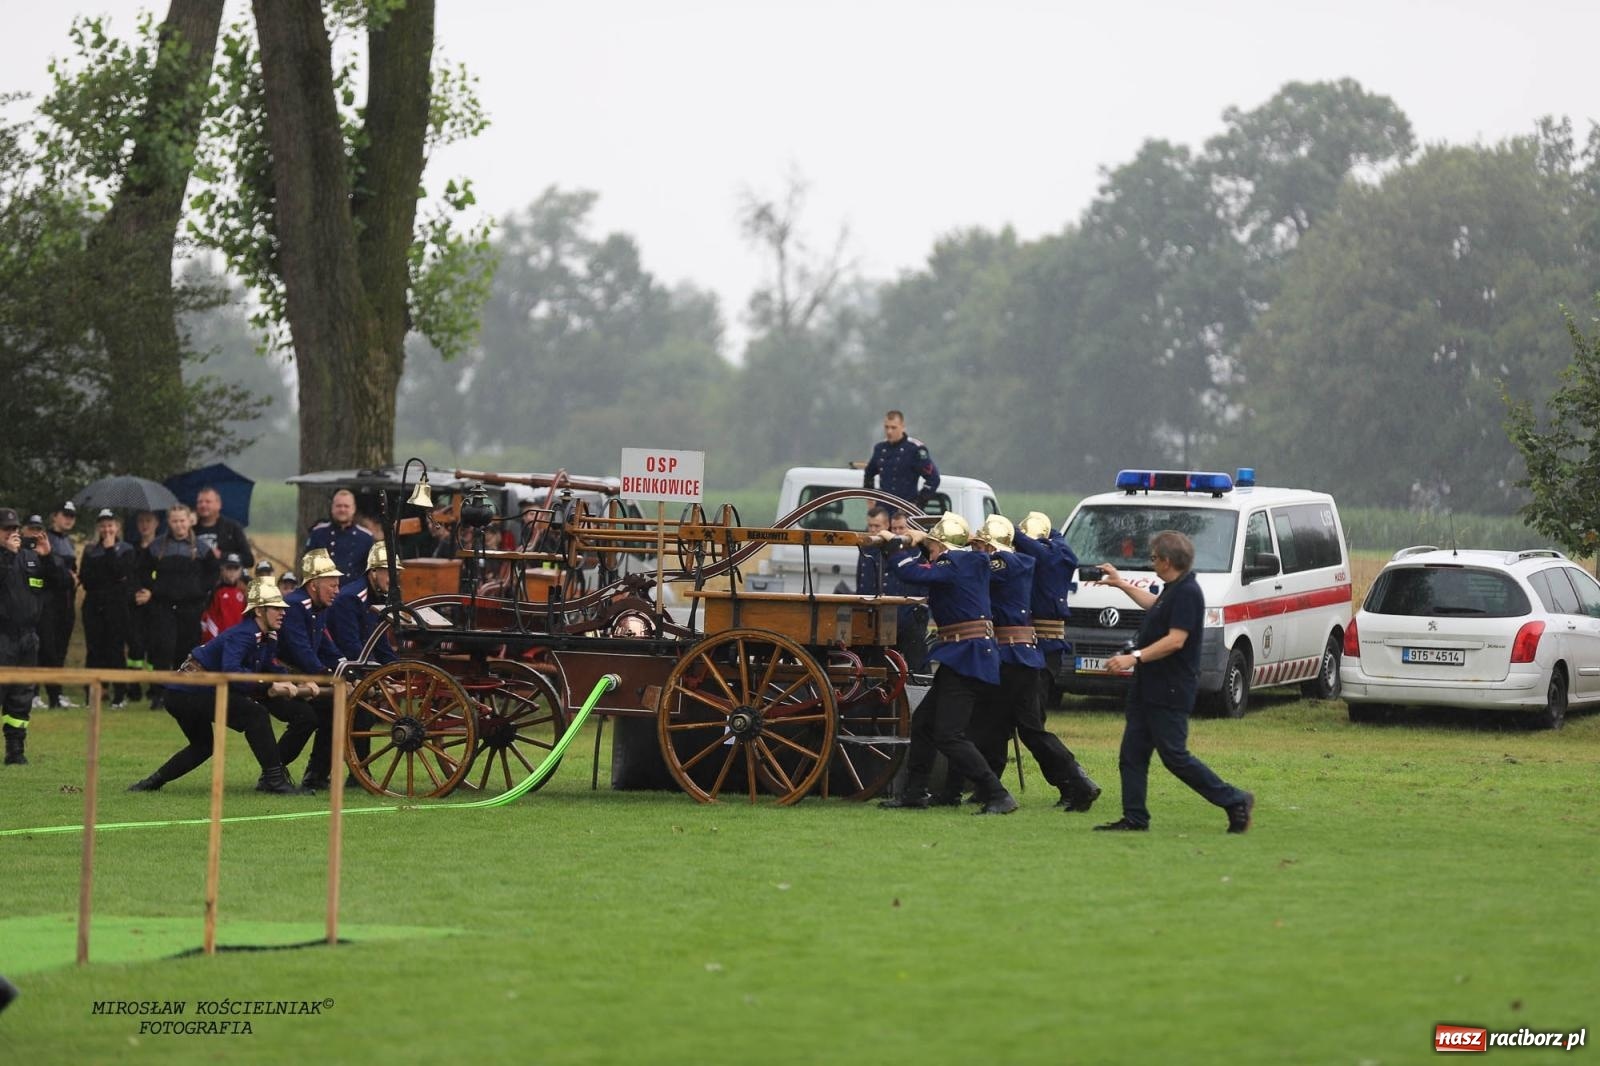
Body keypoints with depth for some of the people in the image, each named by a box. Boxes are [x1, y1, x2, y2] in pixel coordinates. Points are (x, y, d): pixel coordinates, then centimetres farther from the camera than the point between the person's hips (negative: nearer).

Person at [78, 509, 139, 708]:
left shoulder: (126, 550, 4)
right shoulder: (90, 550, 12)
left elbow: (120, 573, -12)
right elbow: (84, 578, 6)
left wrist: (110, 549, -10)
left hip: (117, 604, -3)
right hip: (94, 604, 3)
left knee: (116, 649, -3)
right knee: (94, 649, 0)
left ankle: (119, 695, 1)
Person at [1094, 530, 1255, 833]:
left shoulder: (1187, 593, -18)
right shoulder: (1173, 590, 13)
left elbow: (1175, 640, -26)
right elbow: (1155, 605, 37)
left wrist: (1135, 657, -29)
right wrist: (1122, 584, 41)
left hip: (1170, 693, -10)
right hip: (1148, 688, 10)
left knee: (1174, 756, -8)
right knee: (1132, 754, 7)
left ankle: (1234, 802, 1)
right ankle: (1134, 817, 9)